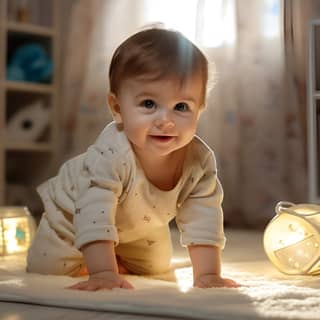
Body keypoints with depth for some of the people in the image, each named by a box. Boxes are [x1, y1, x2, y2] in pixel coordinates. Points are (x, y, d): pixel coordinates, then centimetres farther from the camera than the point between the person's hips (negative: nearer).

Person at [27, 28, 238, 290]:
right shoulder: (110, 154, -46)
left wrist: (208, 274, -32)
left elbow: (203, 219, -26)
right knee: (46, 268, -6)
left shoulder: (200, 160, -31)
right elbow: (95, 214, -48)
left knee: (157, 267, 17)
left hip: (141, 229, 4)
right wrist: (103, 273, -54)